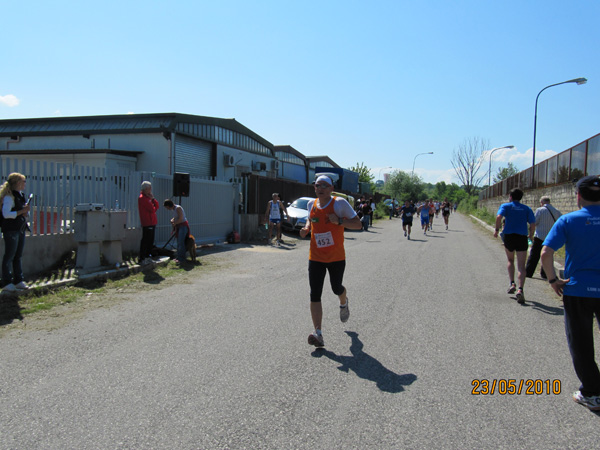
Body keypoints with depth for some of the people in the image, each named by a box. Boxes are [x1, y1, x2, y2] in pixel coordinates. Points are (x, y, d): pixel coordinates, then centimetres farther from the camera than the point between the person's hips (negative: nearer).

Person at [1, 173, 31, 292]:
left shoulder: (21, 195, 14)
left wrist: (25, 211, 4)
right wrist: (22, 211, -22)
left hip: (20, 229, 9)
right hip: (11, 229, -9)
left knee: (18, 256, 12)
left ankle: (19, 281, 19)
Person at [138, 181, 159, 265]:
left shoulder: (148, 197, 18)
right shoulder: (142, 198, -13)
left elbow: (156, 206, 11)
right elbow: (152, 209, -18)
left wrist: (153, 199, -3)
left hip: (152, 222, 10)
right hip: (147, 223, -10)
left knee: (150, 241, 14)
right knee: (145, 241, -6)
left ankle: (147, 256, 22)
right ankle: (142, 259, -2)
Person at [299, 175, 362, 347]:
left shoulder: (340, 203, -12)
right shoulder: (311, 204, 2)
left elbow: (358, 224, -9)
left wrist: (339, 221, -25)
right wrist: (306, 228, 1)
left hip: (336, 257, -3)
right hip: (315, 258, 3)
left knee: (336, 288, 15)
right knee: (315, 295, -7)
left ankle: (344, 304, 54)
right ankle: (318, 334, -6)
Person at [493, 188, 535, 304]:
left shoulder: (505, 206, 5)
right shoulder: (527, 209, 11)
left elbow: (499, 217, -15)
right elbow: (533, 224, 1)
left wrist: (497, 229, -5)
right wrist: (530, 236, 13)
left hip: (509, 236, 0)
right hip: (522, 237, 1)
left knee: (510, 261, 22)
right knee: (521, 265, -1)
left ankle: (512, 284, 11)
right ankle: (520, 289, -16)